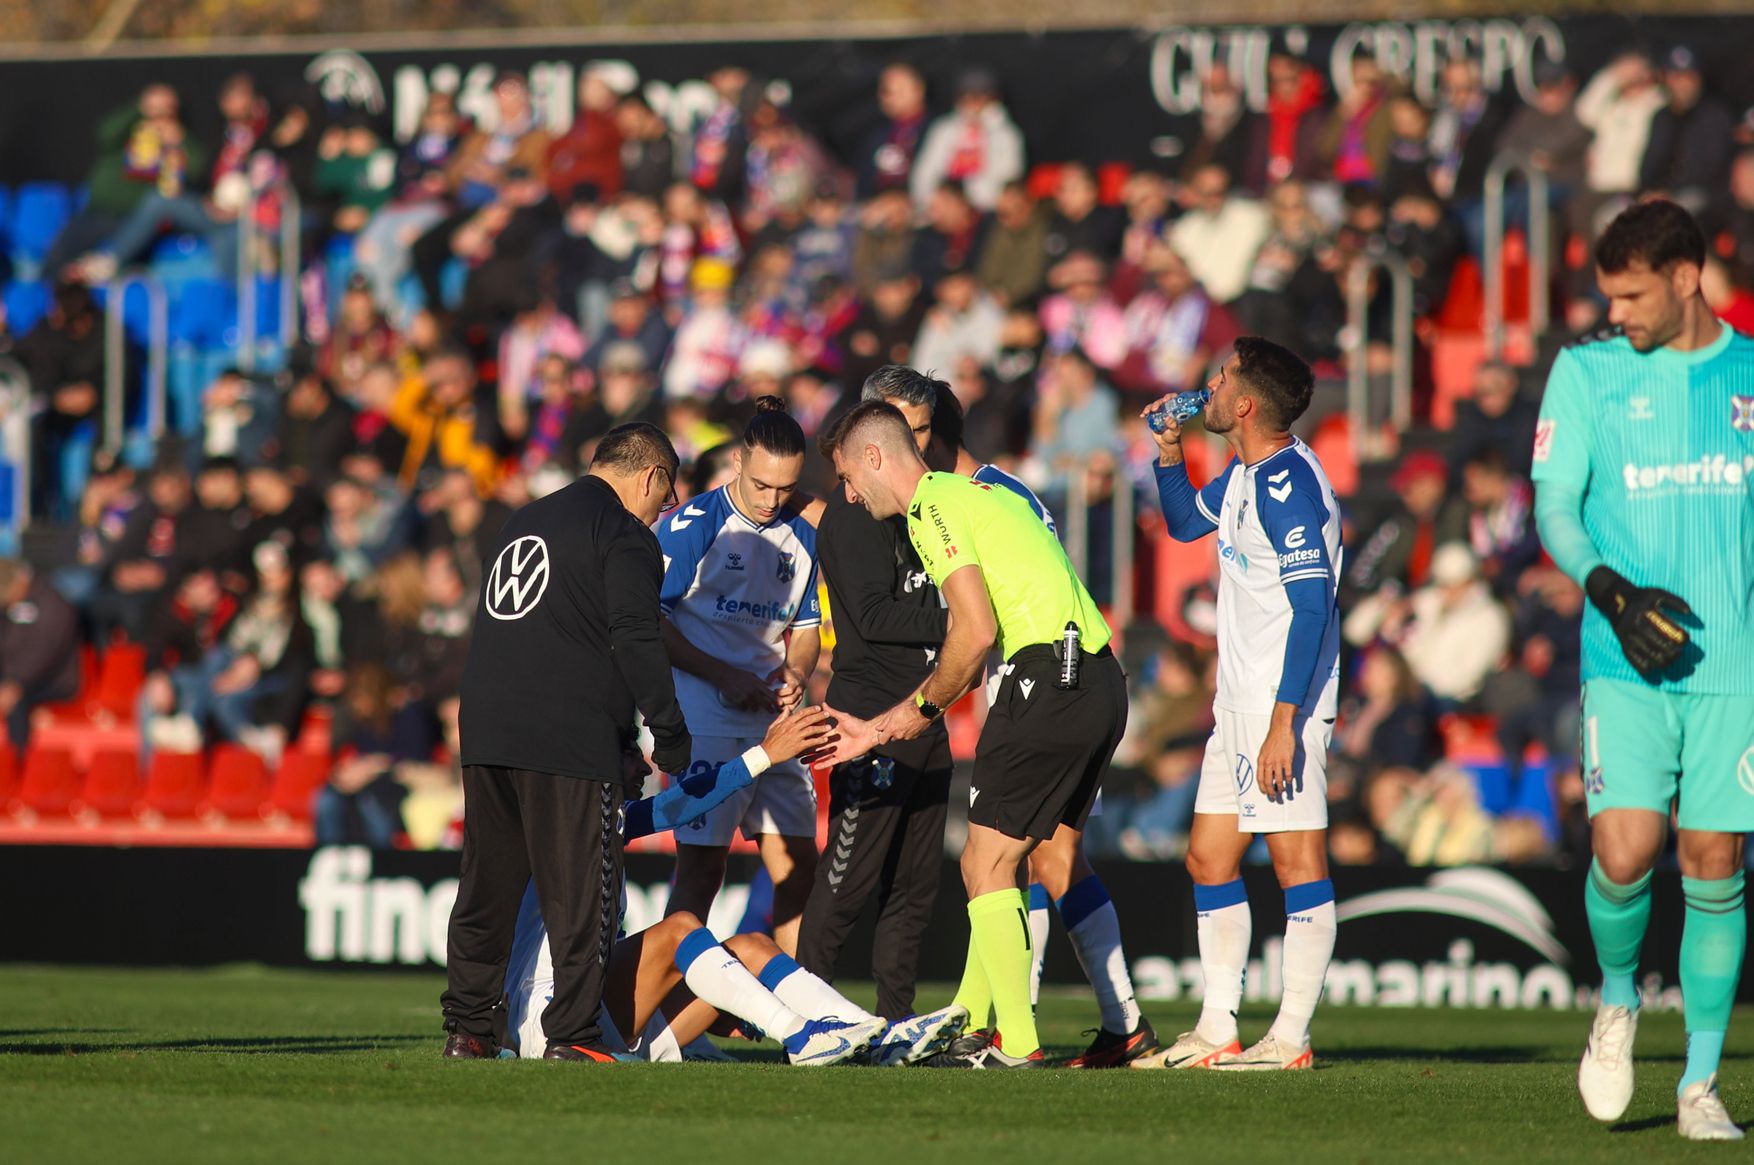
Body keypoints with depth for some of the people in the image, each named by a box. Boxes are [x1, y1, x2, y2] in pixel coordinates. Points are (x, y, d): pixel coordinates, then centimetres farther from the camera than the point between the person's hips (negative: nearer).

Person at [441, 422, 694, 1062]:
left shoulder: (524, 521, 23)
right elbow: (636, 642, -13)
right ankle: (570, 1034, -5)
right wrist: (671, 736, -7)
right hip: (570, 739, -7)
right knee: (581, 891, -2)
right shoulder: (625, 535, -3)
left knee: (487, 885, 13)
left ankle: (466, 1027, 15)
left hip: (486, 730, 7)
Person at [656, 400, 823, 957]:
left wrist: (795, 673, 0)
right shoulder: (695, 524, -6)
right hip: (705, 719, -6)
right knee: (700, 869, -8)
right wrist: (723, 676, -14)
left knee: (798, 868, 5)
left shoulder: (801, 538, 12)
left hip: (773, 723, 6)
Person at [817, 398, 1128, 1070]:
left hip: (1046, 676, -9)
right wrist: (879, 731, 28)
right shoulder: (968, 494, 26)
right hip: (1100, 681, 9)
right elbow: (969, 639, 27)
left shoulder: (931, 508, -4)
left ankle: (1017, 1043, -7)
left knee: (987, 864, -4)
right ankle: (966, 1025, 21)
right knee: (1003, 859, 16)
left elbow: (977, 633, -15)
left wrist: (924, 707, 2)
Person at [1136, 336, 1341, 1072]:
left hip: (1283, 704, -11)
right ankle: (1215, 1032, 15)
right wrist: (1169, 450, 17)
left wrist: (1284, 722, -26)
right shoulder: (1242, 478, 13)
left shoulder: (1289, 484, -18)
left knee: (1295, 858, -7)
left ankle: (1291, 1037, -6)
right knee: (1209, 859, 11)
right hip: (1239, 702, 11)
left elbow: (1312, 606, -23)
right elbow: (1186, 522, 34)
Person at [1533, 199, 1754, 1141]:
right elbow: (1553, 506, 1)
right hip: (1627, 666, -1)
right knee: (1624, 854, -13)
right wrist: (1611, 591, -16)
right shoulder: (1588, 372, 4)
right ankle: (1617, 1002, 17)